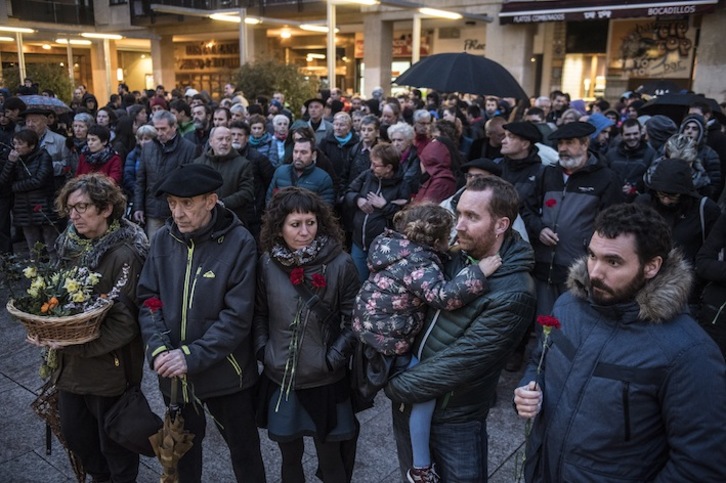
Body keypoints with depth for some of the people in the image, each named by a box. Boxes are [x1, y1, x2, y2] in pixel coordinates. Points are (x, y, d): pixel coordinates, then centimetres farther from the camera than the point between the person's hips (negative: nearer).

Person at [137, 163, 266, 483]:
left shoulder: (239, 243, -17)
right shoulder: (162, 240, -4)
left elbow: (238, 316, -19)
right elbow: (148, 300, -2)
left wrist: (192, 356, -23)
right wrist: (158, 348, -17)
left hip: (226, 373, -4)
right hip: (174, 374, 4)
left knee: (244, 450, 16)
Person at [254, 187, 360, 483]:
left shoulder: (339, 263, -12)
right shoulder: (268, 263, -5)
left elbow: (354, 319, -6)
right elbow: (259, 313, 7)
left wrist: (334, 357, -13)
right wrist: (262, 349, -4)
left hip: (325, 381, -2)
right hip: (279, 379, 3)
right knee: (289, 454, 21)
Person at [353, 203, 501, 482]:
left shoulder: (396, 245, 5)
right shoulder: (419, 263, -23)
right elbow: (444, 296, -35)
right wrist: (479, 272, -34)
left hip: (371, 327, 10)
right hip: (386, 339, -10)